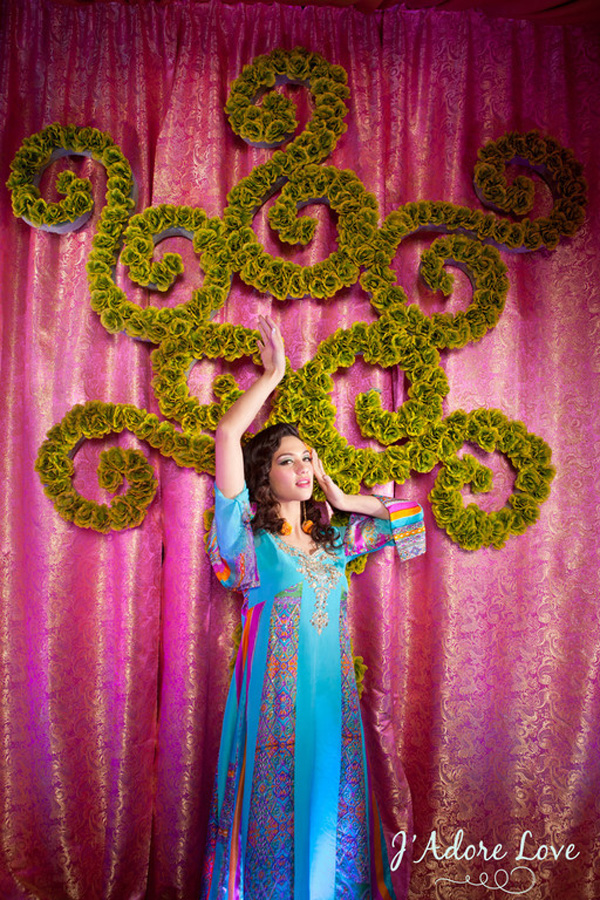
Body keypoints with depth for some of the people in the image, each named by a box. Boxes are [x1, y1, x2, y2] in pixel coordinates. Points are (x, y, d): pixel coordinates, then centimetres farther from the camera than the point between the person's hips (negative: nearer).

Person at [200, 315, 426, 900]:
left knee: (333, 819, 12)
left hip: (332, 697, 5)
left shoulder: (333, 539, 9)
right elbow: (227, 435, -16)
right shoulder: (248, 537, -5)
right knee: (275, 822, 5)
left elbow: (408, 517, 16)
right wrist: (272, 373, -9)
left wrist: (341, 498, 9)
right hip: (274, 698, -4)